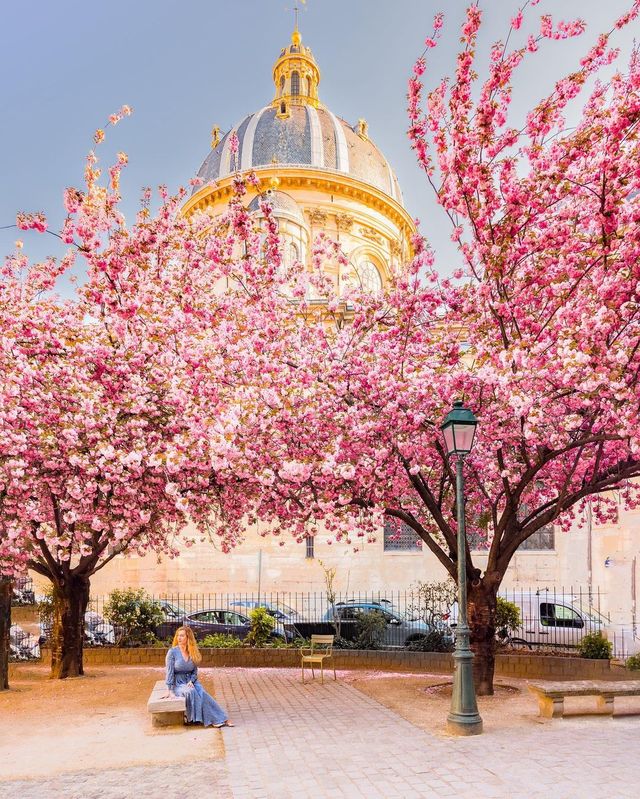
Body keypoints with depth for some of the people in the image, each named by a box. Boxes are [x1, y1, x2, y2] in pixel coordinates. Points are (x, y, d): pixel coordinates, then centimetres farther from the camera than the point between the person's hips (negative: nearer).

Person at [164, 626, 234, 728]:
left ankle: (221, 718, -28)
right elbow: (170, 672, -11)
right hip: (177, 684, -3)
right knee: (191, 691, -34)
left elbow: (195, 672, 9)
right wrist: (170, 691, -17)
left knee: (203, 693, -26)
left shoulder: (193, 653, 5)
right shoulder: (172, 652, -8)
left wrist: (191, 681, -11)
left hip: (191, 681, 3)